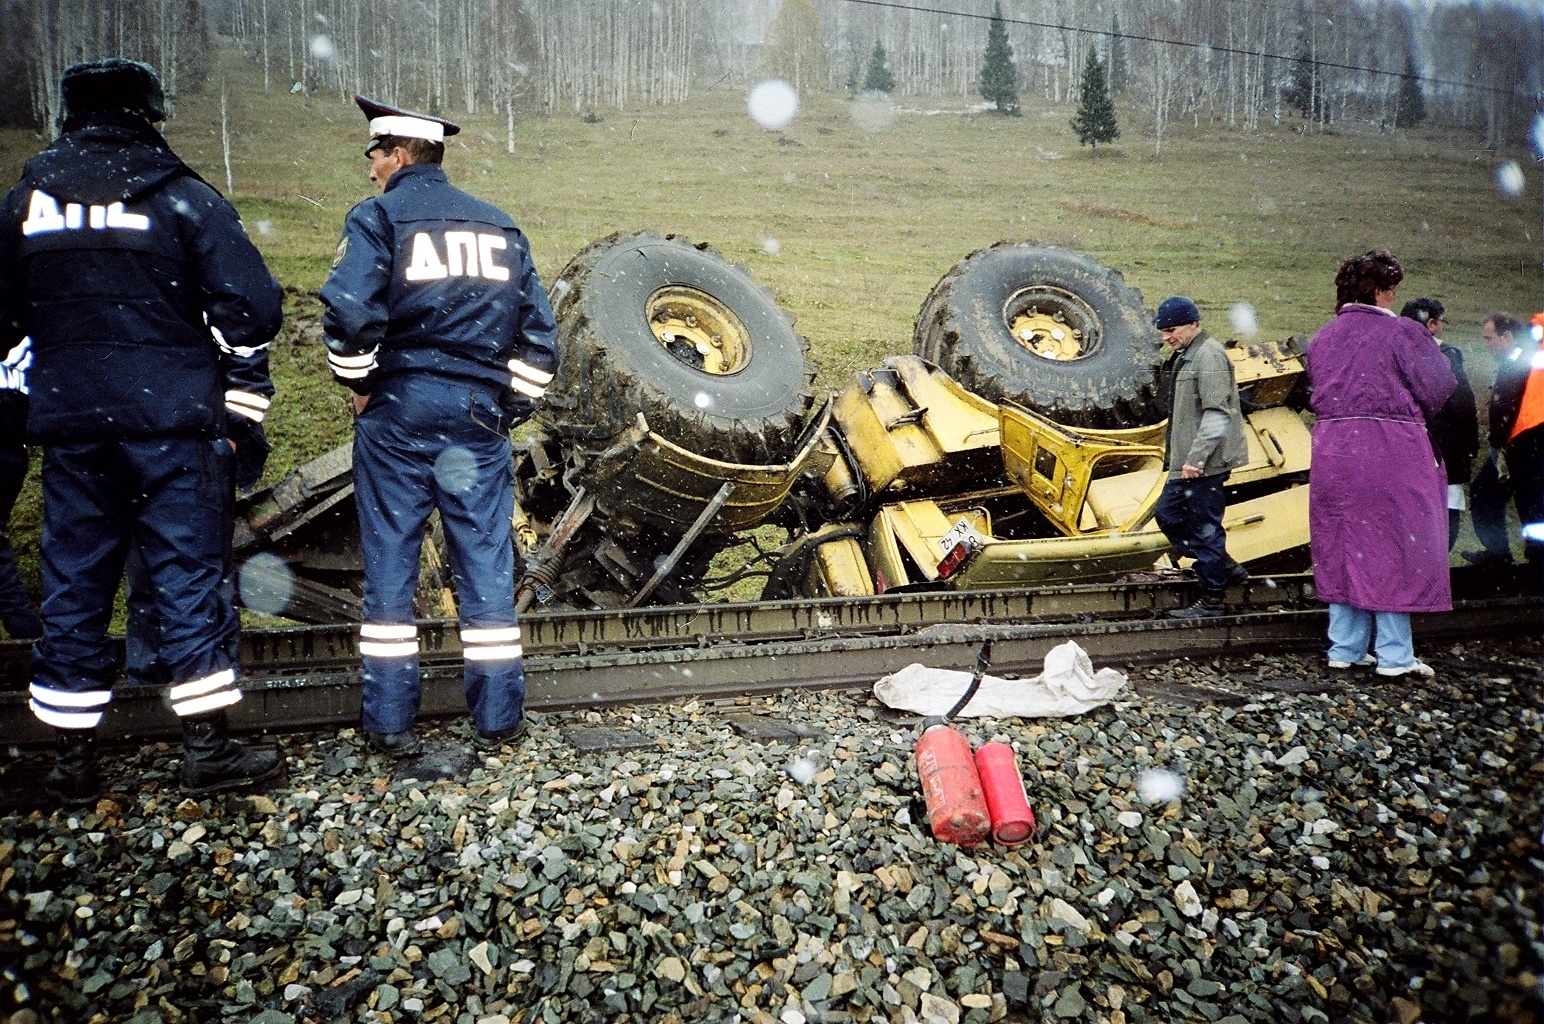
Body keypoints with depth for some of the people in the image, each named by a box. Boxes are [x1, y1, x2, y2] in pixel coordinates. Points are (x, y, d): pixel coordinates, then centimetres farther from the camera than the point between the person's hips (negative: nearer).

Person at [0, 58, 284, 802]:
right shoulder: (184, 198, -1)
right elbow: (250, 307, -8)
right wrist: (244, 405, 0)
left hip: (70, 426, 4)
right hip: (173, 423, -3)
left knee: (74, 585, 10)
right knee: (188, 575, 1)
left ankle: (73, 757, 16)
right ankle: (207, 748, 4)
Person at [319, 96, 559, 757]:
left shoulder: (378, 217, -1)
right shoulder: (500, 226, 13)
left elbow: (348, 312, -16)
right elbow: (539, 330, 10)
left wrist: (360, 385, 0)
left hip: (397, 413, -3)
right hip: (478, 415, 3)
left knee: (389, 564, 6)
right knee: (486, 566, 7)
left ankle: (391, 723, 12)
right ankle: (497, 720, 12)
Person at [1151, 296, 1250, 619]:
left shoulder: (1209, 355, -15)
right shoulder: (1184, 356, 17)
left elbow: (1217, 414, -21)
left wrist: (1196, 457, -25)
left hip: (1205, 463, -11)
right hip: (1187, 461, 11)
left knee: (1205, 526, -4)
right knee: (1167, 515, 14)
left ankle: (1211, 601, 7)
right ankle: (1225, 568, 24)